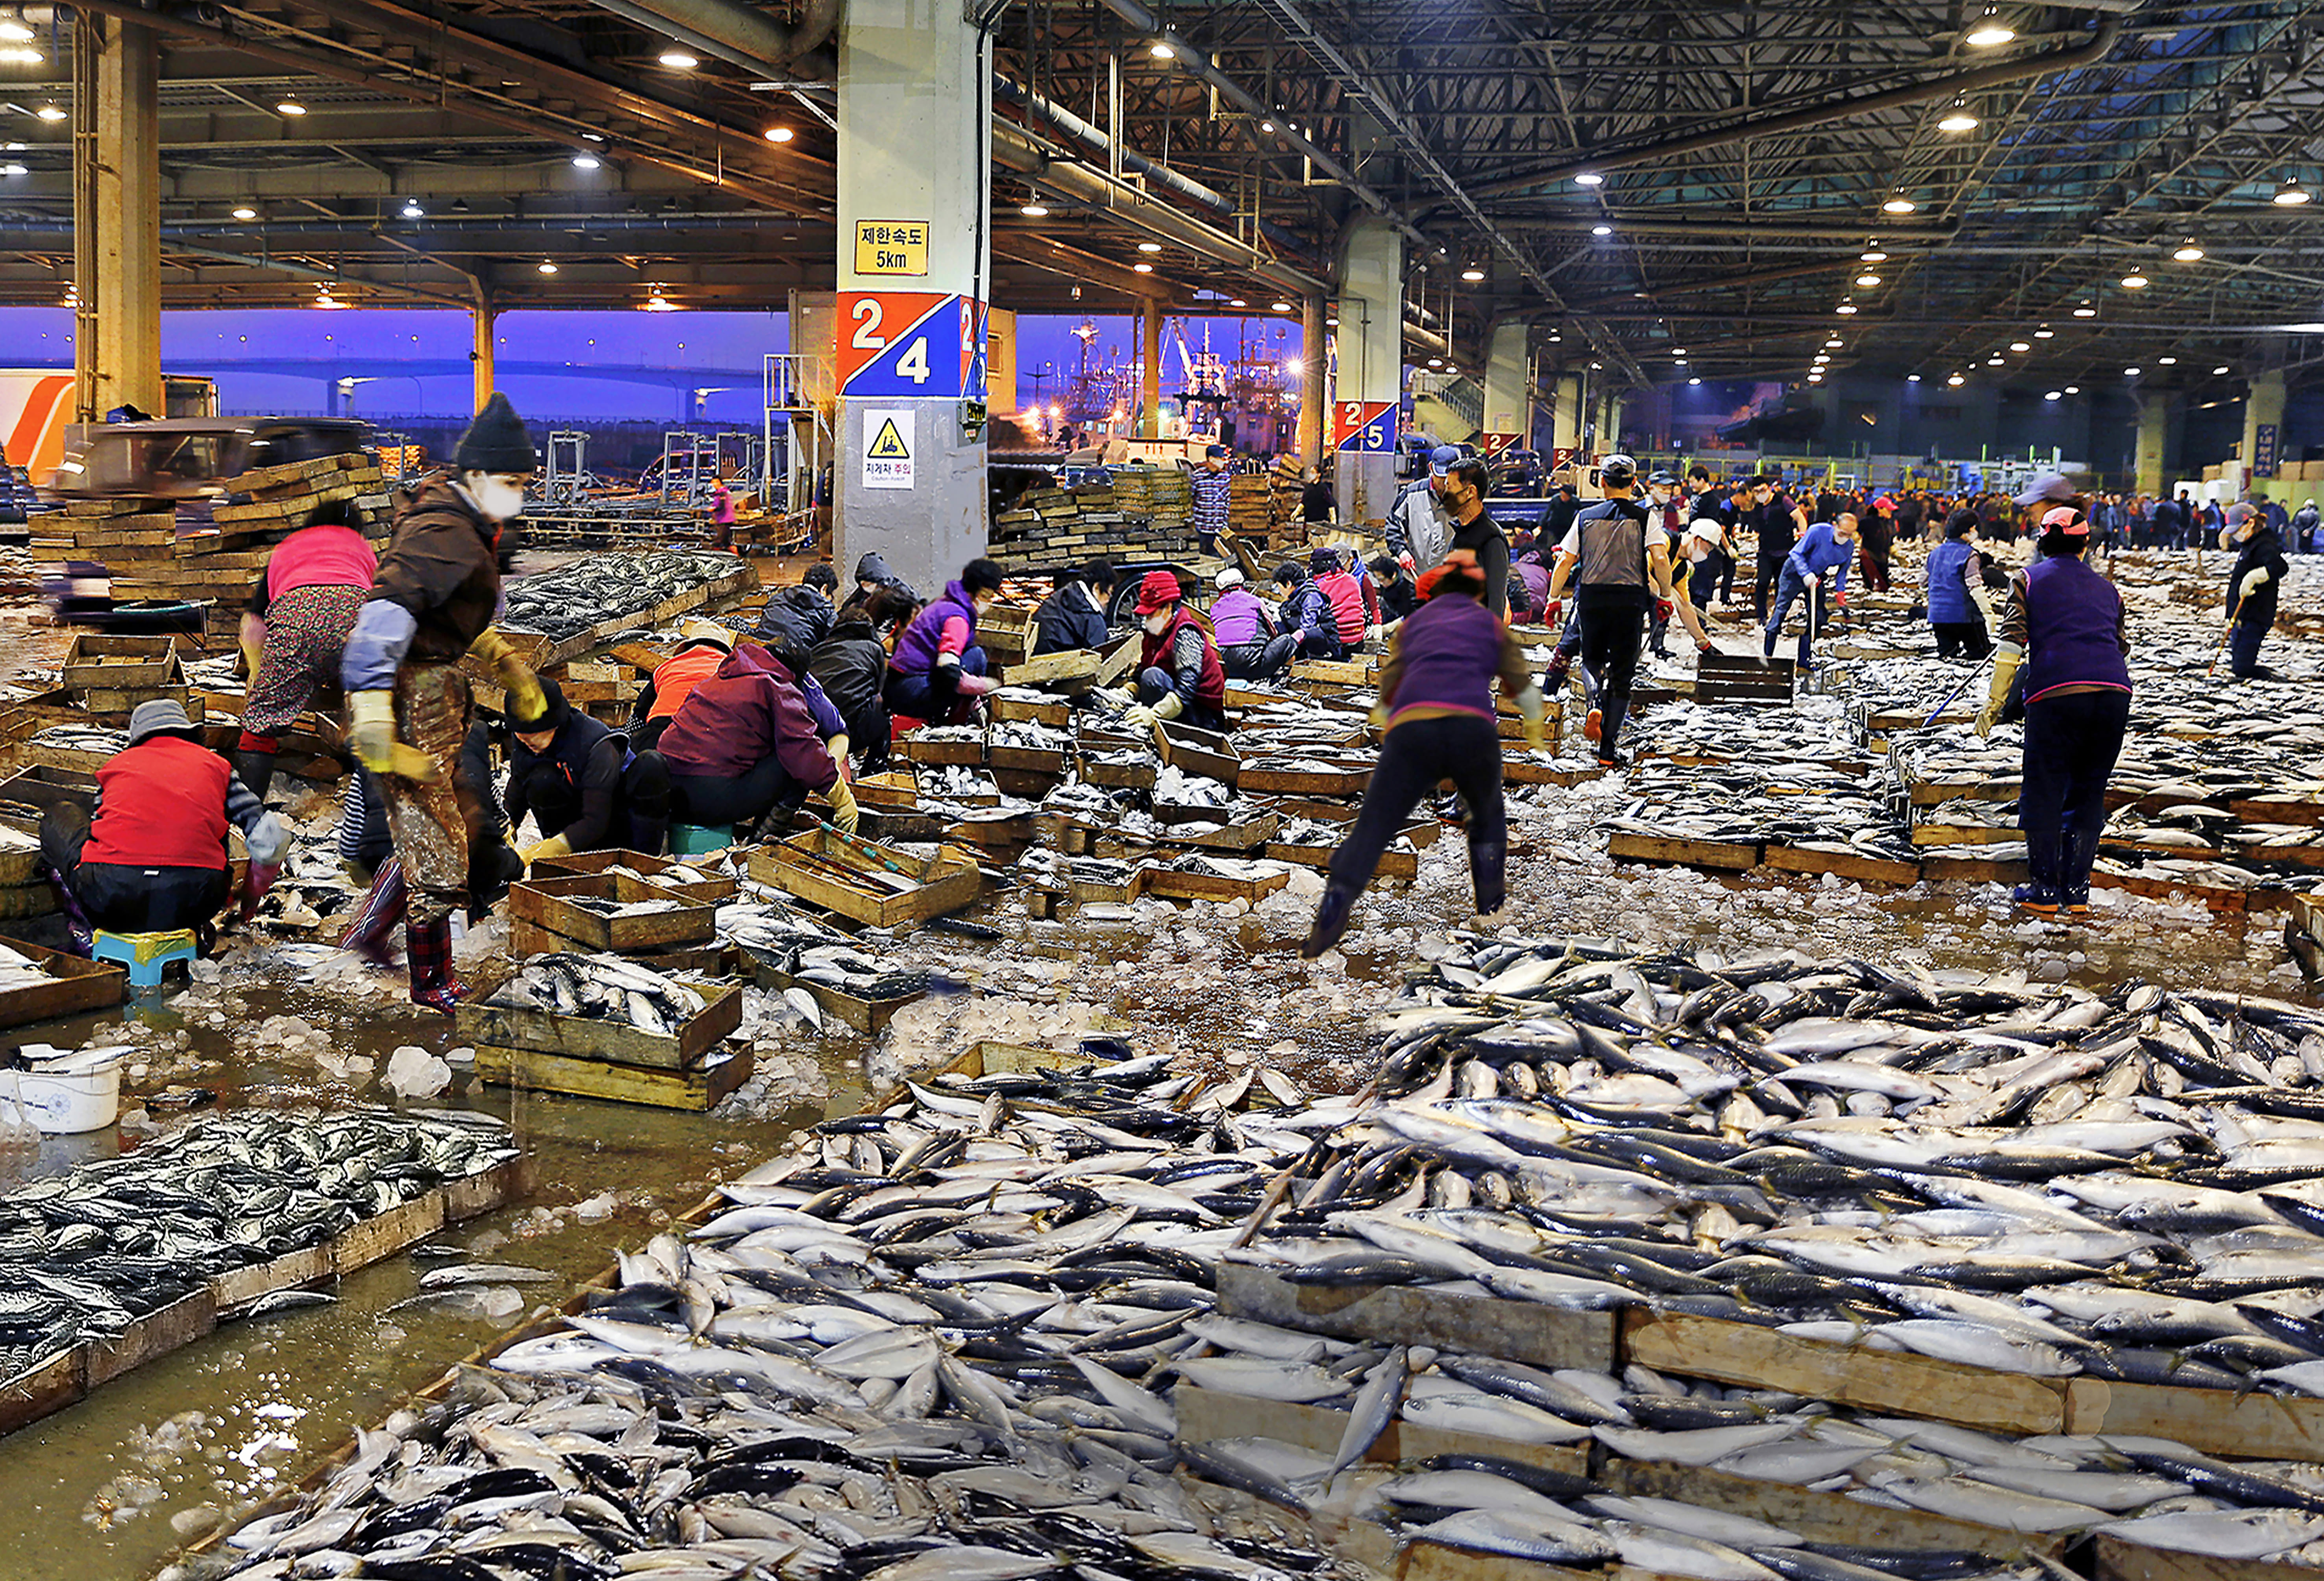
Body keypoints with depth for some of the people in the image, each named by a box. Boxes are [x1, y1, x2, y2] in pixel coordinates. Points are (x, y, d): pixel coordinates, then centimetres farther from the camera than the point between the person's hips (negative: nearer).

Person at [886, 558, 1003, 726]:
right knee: (976, 655, -9)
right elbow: (948, 672, -25)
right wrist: (987, 686, -12)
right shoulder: (957, 618, -14)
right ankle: (958, 721, -3)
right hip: (913, 693, -10)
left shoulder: (944, 604, 17)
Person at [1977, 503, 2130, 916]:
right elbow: (2122, 646, 24)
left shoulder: (2028, 580, 12)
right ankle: (2077, 890, 15)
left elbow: (2012, 645, 2)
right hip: (2114, 692, 4)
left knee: (2043, 793, 7)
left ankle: (2045, 890, 9)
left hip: (2056, 695, -3)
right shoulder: (2106, 588, 23)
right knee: (2088, 793, 14)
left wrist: (1993, 703, 2)